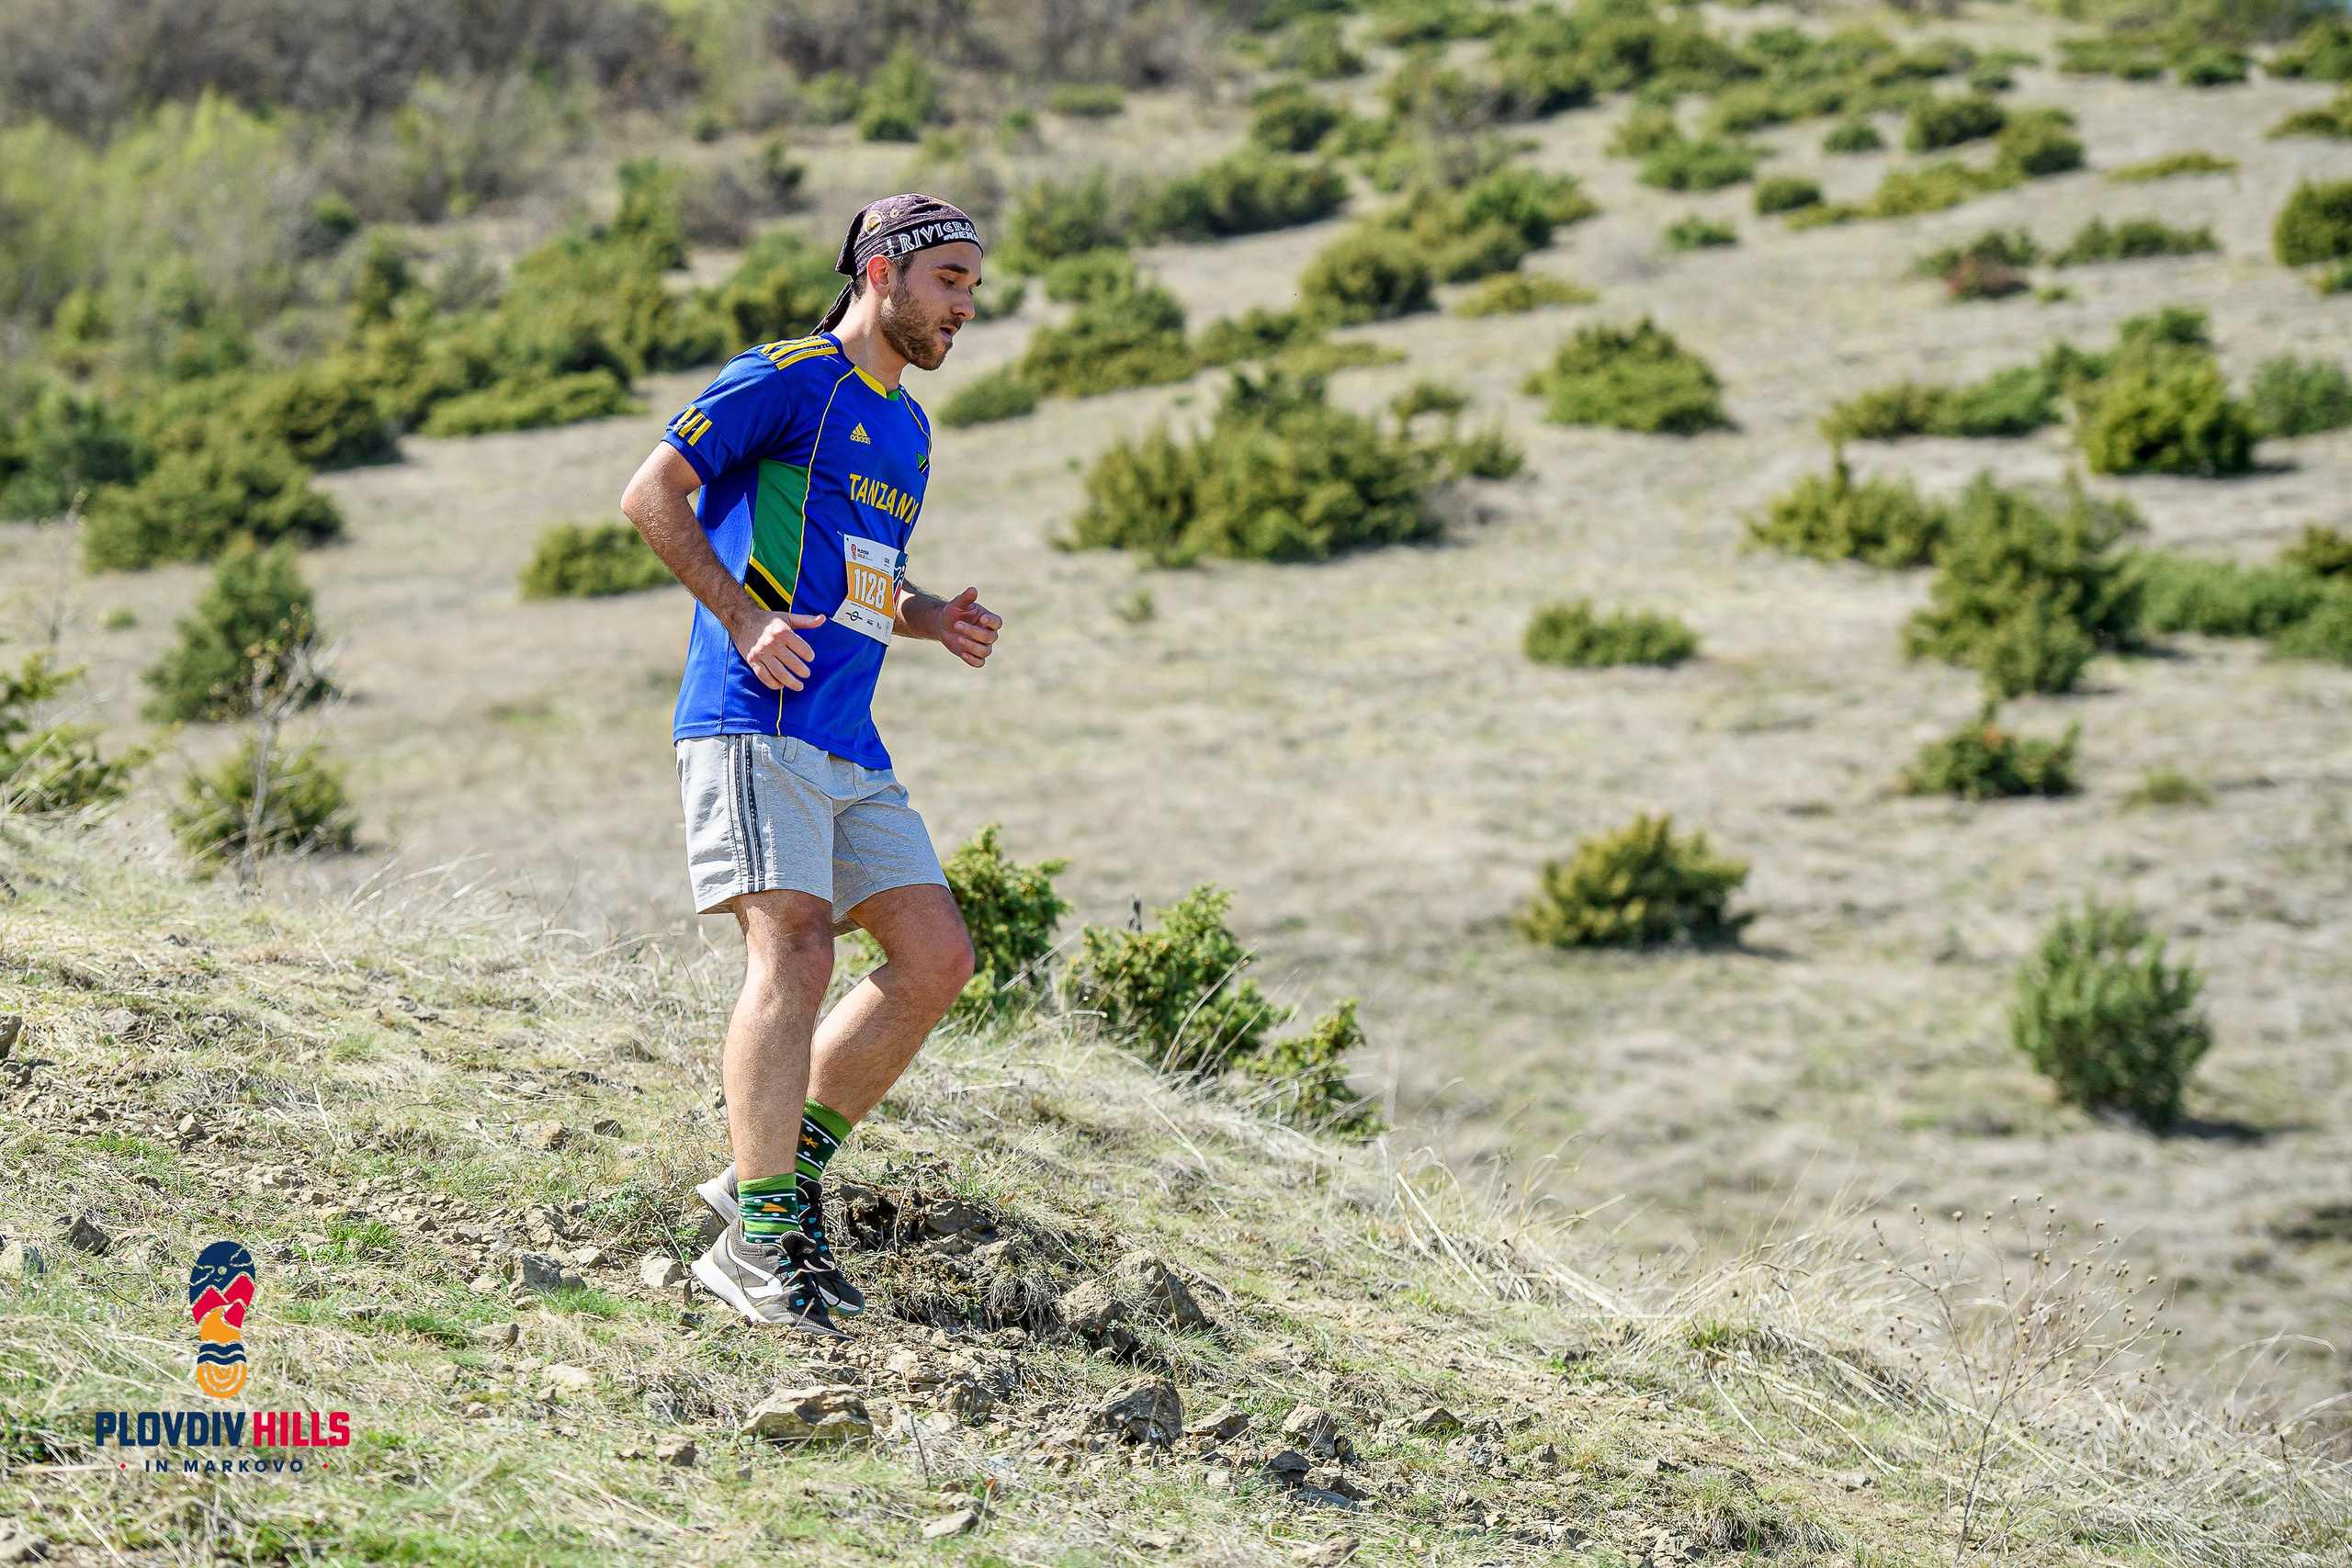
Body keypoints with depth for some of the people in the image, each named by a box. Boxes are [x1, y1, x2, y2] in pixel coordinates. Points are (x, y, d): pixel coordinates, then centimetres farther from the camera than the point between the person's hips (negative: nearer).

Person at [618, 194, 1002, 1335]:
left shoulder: (907, 427, 23)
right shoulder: (785, 379, -3)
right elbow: (651, 495, -7)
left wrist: (931, 621, 12)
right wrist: (746, 618, -16)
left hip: (850, 750, 9)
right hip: (753, 727, -8)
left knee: (937, 959, 0)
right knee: (794, 952, -19)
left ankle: (788, 1171, 10)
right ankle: (760, 1240, -18)